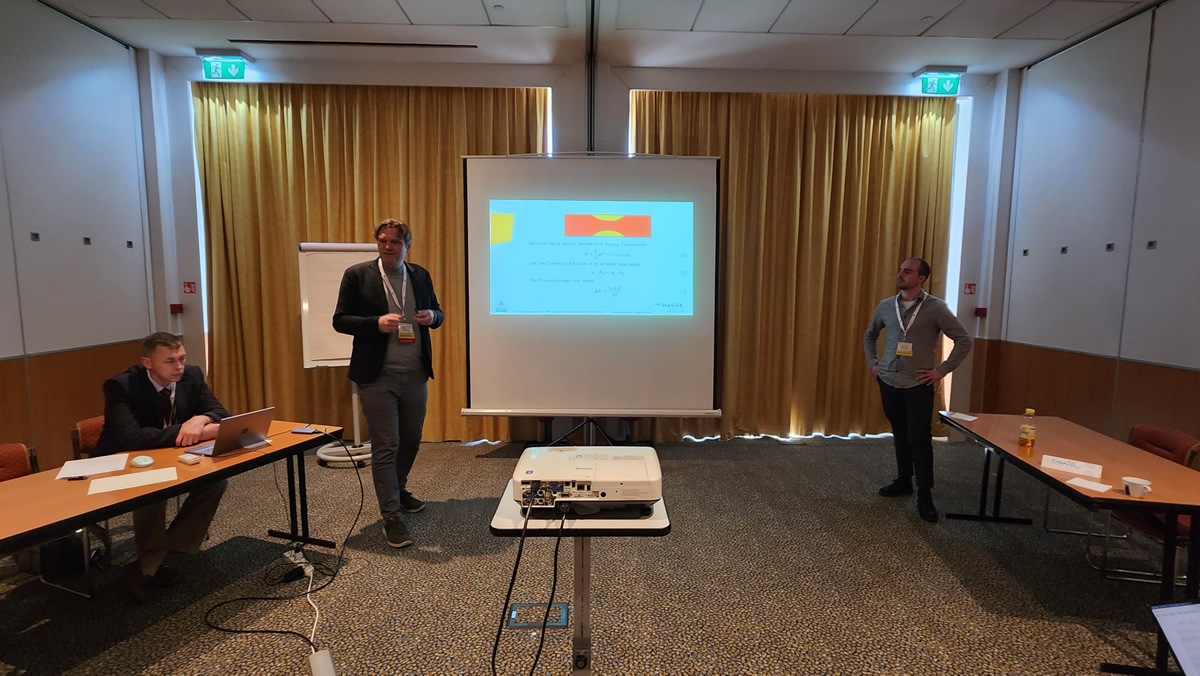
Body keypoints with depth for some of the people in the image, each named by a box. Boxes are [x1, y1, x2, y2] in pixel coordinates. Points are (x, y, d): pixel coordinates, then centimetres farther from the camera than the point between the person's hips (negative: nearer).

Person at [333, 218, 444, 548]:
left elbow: (436, 313, 16)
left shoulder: (421, 275, 7)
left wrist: (433, 316, -8)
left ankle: (398, 490, 41)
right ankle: (391, 517, 9)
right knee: (385, 446, -1)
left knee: (411, 440, 17)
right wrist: (377, 323, -21)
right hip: (378, 377, -4)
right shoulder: (357, 275, -4)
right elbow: (340, 320, -5)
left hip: (415, 375, 5)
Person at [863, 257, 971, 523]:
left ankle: (925, 496, 7)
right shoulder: (886, 306, 5)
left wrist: (941, 371, -8)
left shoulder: (935, 307, -7)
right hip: (888, 382, 4)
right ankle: (903, 482, 30)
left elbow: (964, 341, -5)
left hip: (918, 385, -4)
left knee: (920, 439, -3)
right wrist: (872, 363, 13)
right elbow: (870, 335, 22)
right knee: (900, 435, 15)